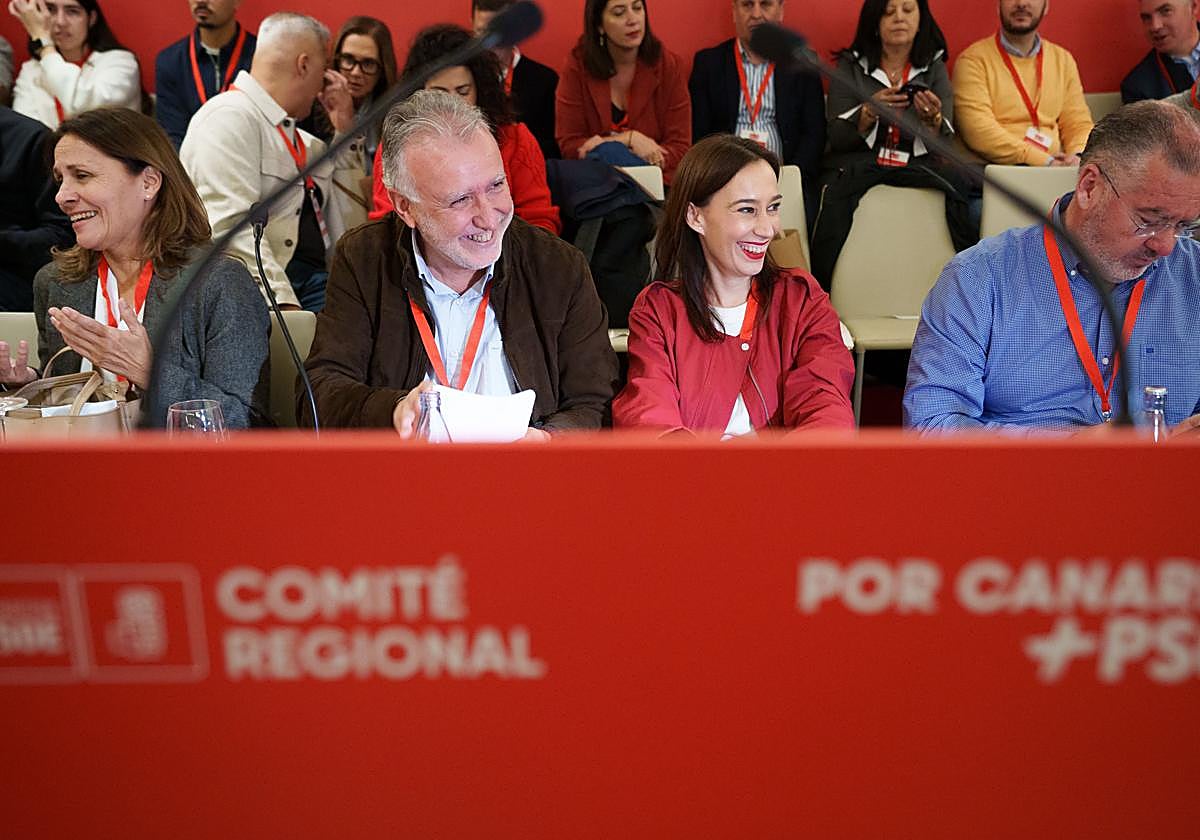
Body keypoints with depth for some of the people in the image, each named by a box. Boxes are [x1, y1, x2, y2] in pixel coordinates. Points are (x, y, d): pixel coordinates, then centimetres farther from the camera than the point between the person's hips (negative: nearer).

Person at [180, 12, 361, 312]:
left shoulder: (299, 138, 25)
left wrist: (347, 129, 24)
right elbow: (232, 226, -16)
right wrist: (284, 302, -24)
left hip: (316, 276, 8)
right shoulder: (228, 118, -3)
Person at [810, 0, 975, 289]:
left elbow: (943, 143, 5)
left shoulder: (934, 68, 15)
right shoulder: (851, 65, 11)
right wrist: (871, 111, -18)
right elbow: (836, 139, 1)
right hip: (857, 162, -1)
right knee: (836, 192, -37)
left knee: (958, 186, -32)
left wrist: (933, 118, -18)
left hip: (916, 166, 2)